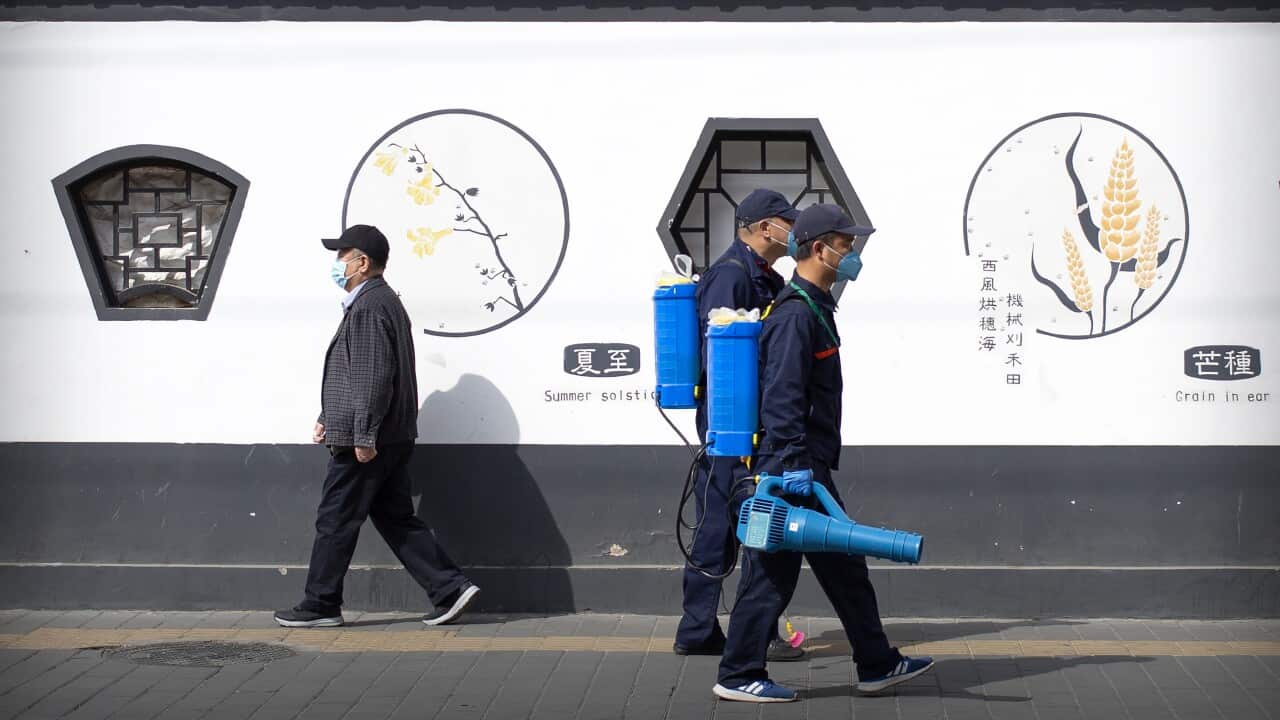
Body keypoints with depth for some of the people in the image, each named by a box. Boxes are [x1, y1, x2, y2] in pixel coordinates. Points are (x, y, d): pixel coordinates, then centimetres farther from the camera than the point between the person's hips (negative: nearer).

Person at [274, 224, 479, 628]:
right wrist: (329, 418, 27)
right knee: (396, 519, 12)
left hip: (365, 443, -10)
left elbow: (374, 375, -22)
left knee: (335, 521, 0)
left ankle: (321, 606, 8)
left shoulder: (369, 307, -15)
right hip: (393, 440, 10)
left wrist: (363, 435, -23)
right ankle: (451, 588, 7)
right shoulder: (384, 301, 20)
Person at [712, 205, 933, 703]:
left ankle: (877, 665, 21)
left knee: (844, 566, 14)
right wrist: (795, 464, -29)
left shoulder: (815, 307, 17)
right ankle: (738, 676, 4)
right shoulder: (795, 315, -17)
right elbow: (781, 397, -24)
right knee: (773, 572, -4)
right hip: (791, 470, -11)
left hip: (809, 468, 11)